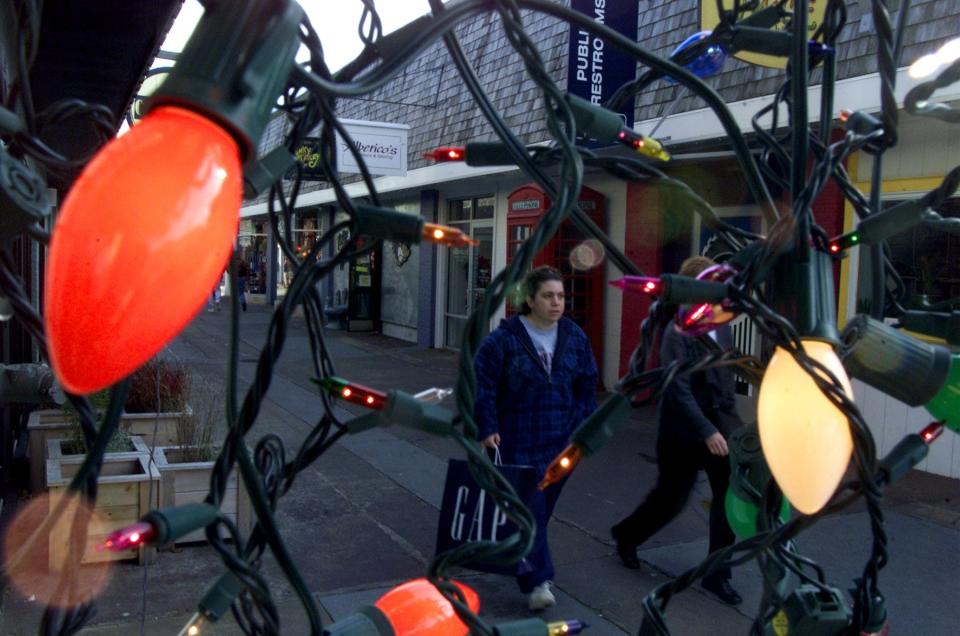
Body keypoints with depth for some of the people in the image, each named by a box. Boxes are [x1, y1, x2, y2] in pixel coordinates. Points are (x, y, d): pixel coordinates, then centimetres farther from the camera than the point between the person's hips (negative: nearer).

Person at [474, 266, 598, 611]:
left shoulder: (574, 337, 4)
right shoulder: (503, 339, -11)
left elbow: (586, 385, 11)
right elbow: (482, 385, -6)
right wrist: (487, 428, -10)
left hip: (561, 442, 5)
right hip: (518, 442, -5)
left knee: (543, 506, 15)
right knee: (530, 508, -7)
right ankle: (537, 581, 0)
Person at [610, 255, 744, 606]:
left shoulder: (722, 326, 4)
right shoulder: (677, 333, -17)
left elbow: (726, 374, 13)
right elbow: (679, 389, -23)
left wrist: (729, 418, 11)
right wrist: (706, 431, -27)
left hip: (720, 425, 6)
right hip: (683, 429, -6)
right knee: (671, 498, 9)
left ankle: (717, 574, 13)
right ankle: (626, 535, 36)